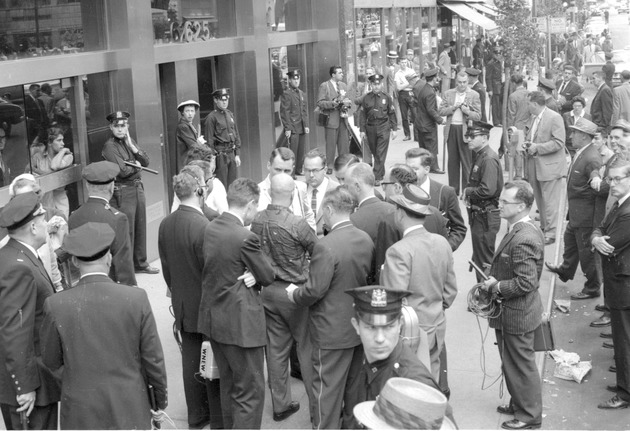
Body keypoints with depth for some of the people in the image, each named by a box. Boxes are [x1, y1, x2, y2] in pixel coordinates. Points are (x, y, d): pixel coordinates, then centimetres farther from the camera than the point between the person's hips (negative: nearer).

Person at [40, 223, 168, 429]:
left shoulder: (56, 305, -14)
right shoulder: (137, 299, -15)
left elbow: (51, 361, -1)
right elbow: (153, 358, -7)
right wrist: (161, 399, 8)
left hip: (81, 414, 0)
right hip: (129, 410, 0)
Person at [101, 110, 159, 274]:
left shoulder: (129, 141, 12)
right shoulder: (109, 146, -12)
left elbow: (146, 162, 5)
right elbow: (123, 171, -20)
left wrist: (131, 146, -6)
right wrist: (137, 166, -2)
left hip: (138, 187, 8)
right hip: (123, 191, -8)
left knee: (140, 228, 15)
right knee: (126, 230, -4)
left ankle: (140, 262, 28)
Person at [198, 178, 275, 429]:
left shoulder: (210, 229, 2)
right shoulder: (245, 237, -22)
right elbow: (268, 276, -12)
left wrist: (249, 276, -5)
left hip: (213, 319, 9)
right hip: (241, 324, -9)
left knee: (228, 386, 23)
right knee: (251, 393, 1)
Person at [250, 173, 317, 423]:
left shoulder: (256, 221, -4)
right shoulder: (297, 224, -22)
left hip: (267, 292, 5)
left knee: (276, 349, 13)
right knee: (307, 347, 8)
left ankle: (280, 404, 24)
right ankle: (317, 404, 16)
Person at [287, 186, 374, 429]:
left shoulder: (326, 247, -25)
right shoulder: (366, 240, -1)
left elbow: (314, 291, -23)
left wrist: (294, 294, -4)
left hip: (332, 332, -8)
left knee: (328, 389, 6)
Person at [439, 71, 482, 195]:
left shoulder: (474, 95, 1)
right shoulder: (448, 94, 10)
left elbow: (478, 116, -2)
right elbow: (441, 111, 5)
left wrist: (467, 111, -20)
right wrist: (453, 107, -11)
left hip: (465, 130, -3)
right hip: (451, 129, 3)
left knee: (466, 162, -2)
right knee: (452, 161, 9)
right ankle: (453, 189, 17)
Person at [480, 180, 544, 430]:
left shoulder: (522, 240, -28)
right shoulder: (523, 230, 4)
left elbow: (526, 282, -29)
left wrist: (496, 286, -18)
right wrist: (494, 280, 6)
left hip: (516, 315, -10)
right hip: (513, 311, 10)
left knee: (521, 365, 6)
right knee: (512, 362, 23)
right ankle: (519, 404, 39)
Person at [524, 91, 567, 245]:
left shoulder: (554, 117, -14)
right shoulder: (533, 118, 11)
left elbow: (559, 142, -19)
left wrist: (537, 147, -20)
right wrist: (527, 144, 1)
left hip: (550, 167, -8)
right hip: (535, 167, 8)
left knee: (549, 202, -4)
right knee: (540, 200, 15)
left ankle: (551, 233, 3)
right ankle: (544, 227, 27)